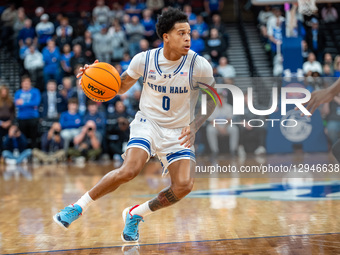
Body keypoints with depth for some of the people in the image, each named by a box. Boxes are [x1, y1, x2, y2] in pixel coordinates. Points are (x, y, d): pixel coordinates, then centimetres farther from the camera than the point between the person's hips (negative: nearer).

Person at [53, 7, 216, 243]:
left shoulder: (199, 66, -13)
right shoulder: (144, 60, -10)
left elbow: (213, 100, 0)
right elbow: (121, 88, 6)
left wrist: (195, 126, -15)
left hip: (178, 132, 1)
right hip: (147, 123, -1)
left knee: (184, 186, -18)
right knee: (129, 170, -27)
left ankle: (135, 214, 6)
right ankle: (79, 206, -7)